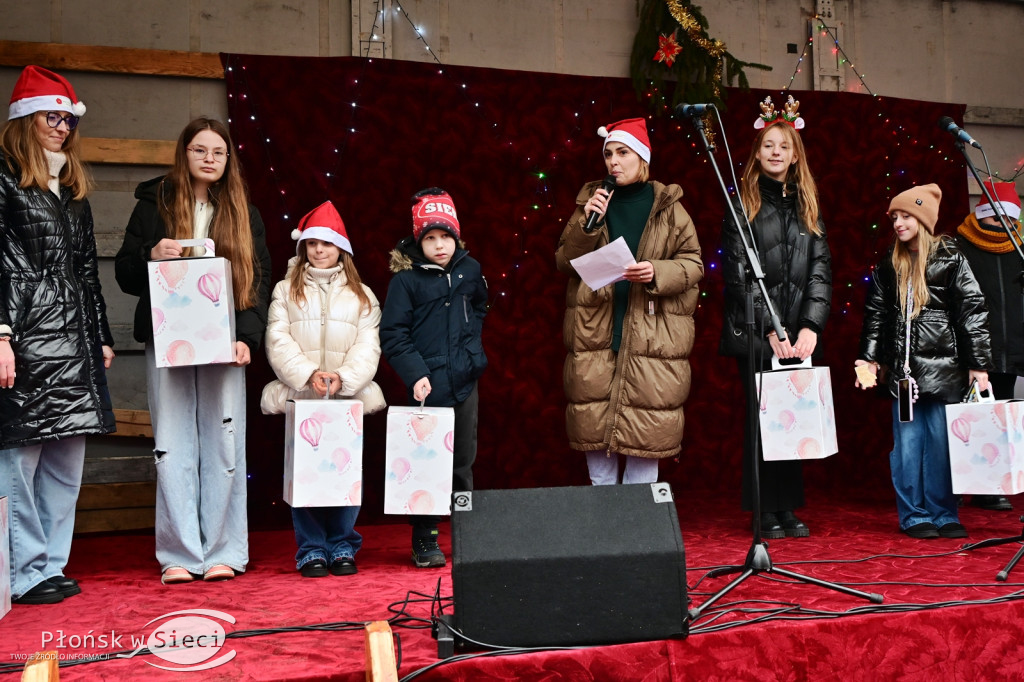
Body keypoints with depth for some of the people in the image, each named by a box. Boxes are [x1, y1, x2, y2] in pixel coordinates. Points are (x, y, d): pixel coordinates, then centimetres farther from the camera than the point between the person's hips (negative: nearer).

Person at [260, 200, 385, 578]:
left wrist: (343, 377, -14)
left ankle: (342, 546, 11)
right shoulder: (286, 291, 12)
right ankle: (311, 550, 6)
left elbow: (368, 346, 3)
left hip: (348, 399, 1)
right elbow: (278, 341, -1)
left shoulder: (362, 295, 14)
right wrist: (308, 374, -15)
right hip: (299, 397, -1)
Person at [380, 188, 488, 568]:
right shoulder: (406, 278, -7)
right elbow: (392, 334, -9)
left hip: (464, 381, 4)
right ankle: (425, 542, 11)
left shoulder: (470, 270, 5)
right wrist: (415, 374, -18)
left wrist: (473, 348, 12)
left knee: (463, 463, 13)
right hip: (428, 386, -4)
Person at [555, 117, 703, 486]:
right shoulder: (592, 200, 10)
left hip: (651, 338, -2)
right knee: (593, 425, 4)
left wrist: (657, 273, -16)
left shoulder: (668, 206, 5)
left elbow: (693, 264, 3)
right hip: (594, 332, 2)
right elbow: (564, 262, 6)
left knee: (644, 429, -1)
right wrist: (586, 223, -9)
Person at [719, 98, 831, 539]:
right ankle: (765, 511, 5)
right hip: (755, 332, -3)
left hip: (799, 331, 4)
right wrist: (772, 328, -13)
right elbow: (738, 274, -5)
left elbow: (820, 271, 7)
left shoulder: (807, 206, 14)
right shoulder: (743, 205, 2)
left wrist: (810, 326, -7)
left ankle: (789, 507, 12)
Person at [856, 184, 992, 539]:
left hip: (943, 366, -3)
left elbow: (973, 311, -2)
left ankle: (944, 514, 12)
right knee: (907, 442, 2)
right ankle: (914, 516, 11)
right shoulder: (889, 265, 12)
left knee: (942, 442, 1)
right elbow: (875, 314, 15)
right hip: (902, 369, 3)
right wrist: (869, 358, 7)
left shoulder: (950, 258, 0)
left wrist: (978, 363, -7)